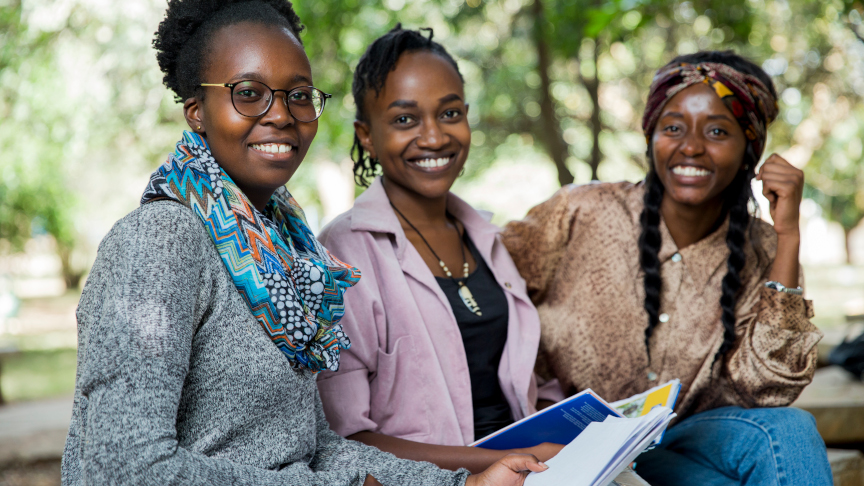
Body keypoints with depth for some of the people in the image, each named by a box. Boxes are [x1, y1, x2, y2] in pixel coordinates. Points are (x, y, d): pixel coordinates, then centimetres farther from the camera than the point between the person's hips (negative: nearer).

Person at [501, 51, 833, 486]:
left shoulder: (762, 254, 0)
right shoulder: (582, 214, -8)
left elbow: (764, 390, -13)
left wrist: (788, 236, -15)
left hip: (684, 445, 4)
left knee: (789, 430, -27)